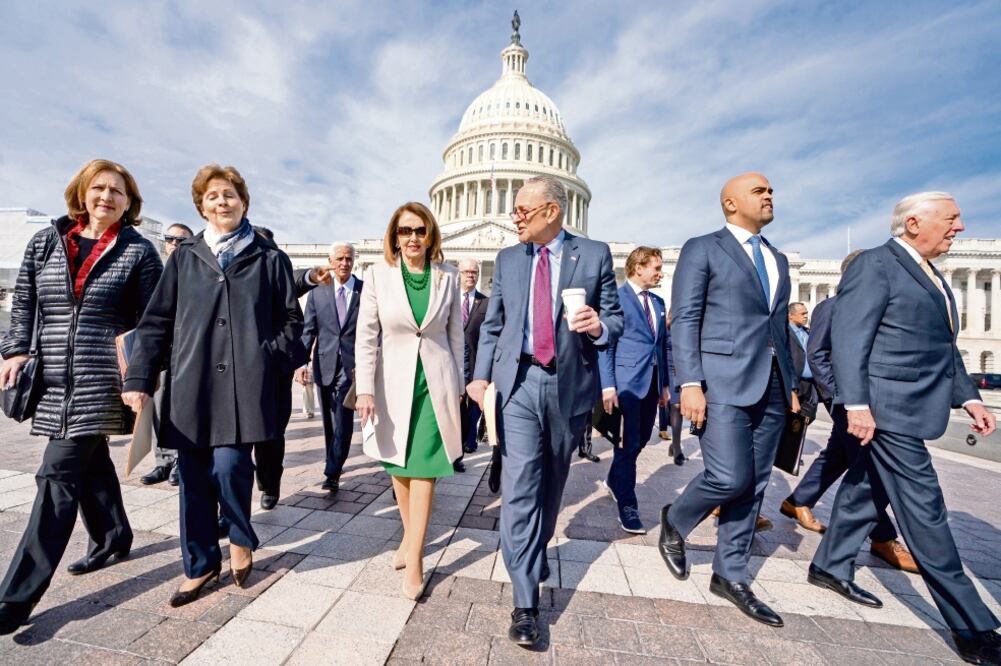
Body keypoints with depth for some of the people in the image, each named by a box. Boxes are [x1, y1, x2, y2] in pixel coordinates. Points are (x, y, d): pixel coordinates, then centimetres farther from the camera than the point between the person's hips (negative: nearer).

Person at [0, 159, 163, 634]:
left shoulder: (139, 251, -2)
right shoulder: (46, 241, 11)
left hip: (101, 381, -5)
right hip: (55, 379, 6)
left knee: (58, 475, -6)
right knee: (89, 462, 17)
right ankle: (114, 538, 36)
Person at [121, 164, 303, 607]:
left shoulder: (269, 258, 5)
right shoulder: (184, 257, 12)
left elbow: (291, 320, 6)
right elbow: (156, 321, 10)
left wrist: (272, 360, -7)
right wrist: (139, 379, 4)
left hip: (245, 384, -3)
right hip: (192, 383, 3)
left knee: (229, 465, -10)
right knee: (193, 476, 8)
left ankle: (241, 539, 22)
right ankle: (200, 565, 28)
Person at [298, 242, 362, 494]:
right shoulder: (318, 293, 7)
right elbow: (308, 331, 5)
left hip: (352, 365, -3)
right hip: (325, 364, 3)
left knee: (343, 420, -7)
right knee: (329, 420, 15)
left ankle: (332, 473, 2)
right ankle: (334, 462, 33)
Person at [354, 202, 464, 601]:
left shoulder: (447, 276, -1)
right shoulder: (377, 274, -3)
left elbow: (455, 334, 5)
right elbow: (366, 336, -5)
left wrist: (458, 385, 7)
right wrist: (365, 389, -10)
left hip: (434, 383, -1)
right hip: (393, 383, 1)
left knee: (423, 469, -1)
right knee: (398, 465, 16)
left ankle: (414, 560, 13)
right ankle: (410, 535, 39)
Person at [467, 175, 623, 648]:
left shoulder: (595, 254, 1)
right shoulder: (507, 259, 8)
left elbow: (615, 319, 3)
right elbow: (492, 324, 10)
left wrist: (599, 326, -20)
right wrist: (480, 375, 1)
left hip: (569, 385, 0)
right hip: (518, 383, 1)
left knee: (551, 484, 18)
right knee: (519, 489, -5)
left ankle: (537, 552, 46)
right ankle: (526, 603, 8)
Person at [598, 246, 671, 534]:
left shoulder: (658, 302, 16)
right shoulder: (615, 298, -6)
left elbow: (662, 345, 17)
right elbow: (605, 344, -11)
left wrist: (665, 383, 15)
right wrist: (608, 385, -17)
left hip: (652, 381, 8)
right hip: (626, 380, -7)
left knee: (641, 439, 17)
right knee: (628, 443, -1)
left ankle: (614, 481, 40)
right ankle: (627, 506, 13)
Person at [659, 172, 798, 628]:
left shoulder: (778, 259, 21)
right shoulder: (702, 249, 1)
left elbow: (779, 326, 22)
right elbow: (685, 319, -8)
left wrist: (791, 383, 15)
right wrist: (690, 383, -17)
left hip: (771, 386, 7)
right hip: (723, 381, -7)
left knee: (754, 485, 9)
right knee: (730, 478, -12)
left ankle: (729, 575, 25)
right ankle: (675, 521, 19)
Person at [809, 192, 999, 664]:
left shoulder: (930, 275, 19)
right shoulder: (875, 265, -11)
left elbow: (942, 347, 23)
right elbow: (848, 339, -19)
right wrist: (857, 405, -23)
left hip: (909, 410, 10)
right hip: (887, 410, -10)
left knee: (866, 492, 17)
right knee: (924, 512, -1)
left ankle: (830, 568, 32)